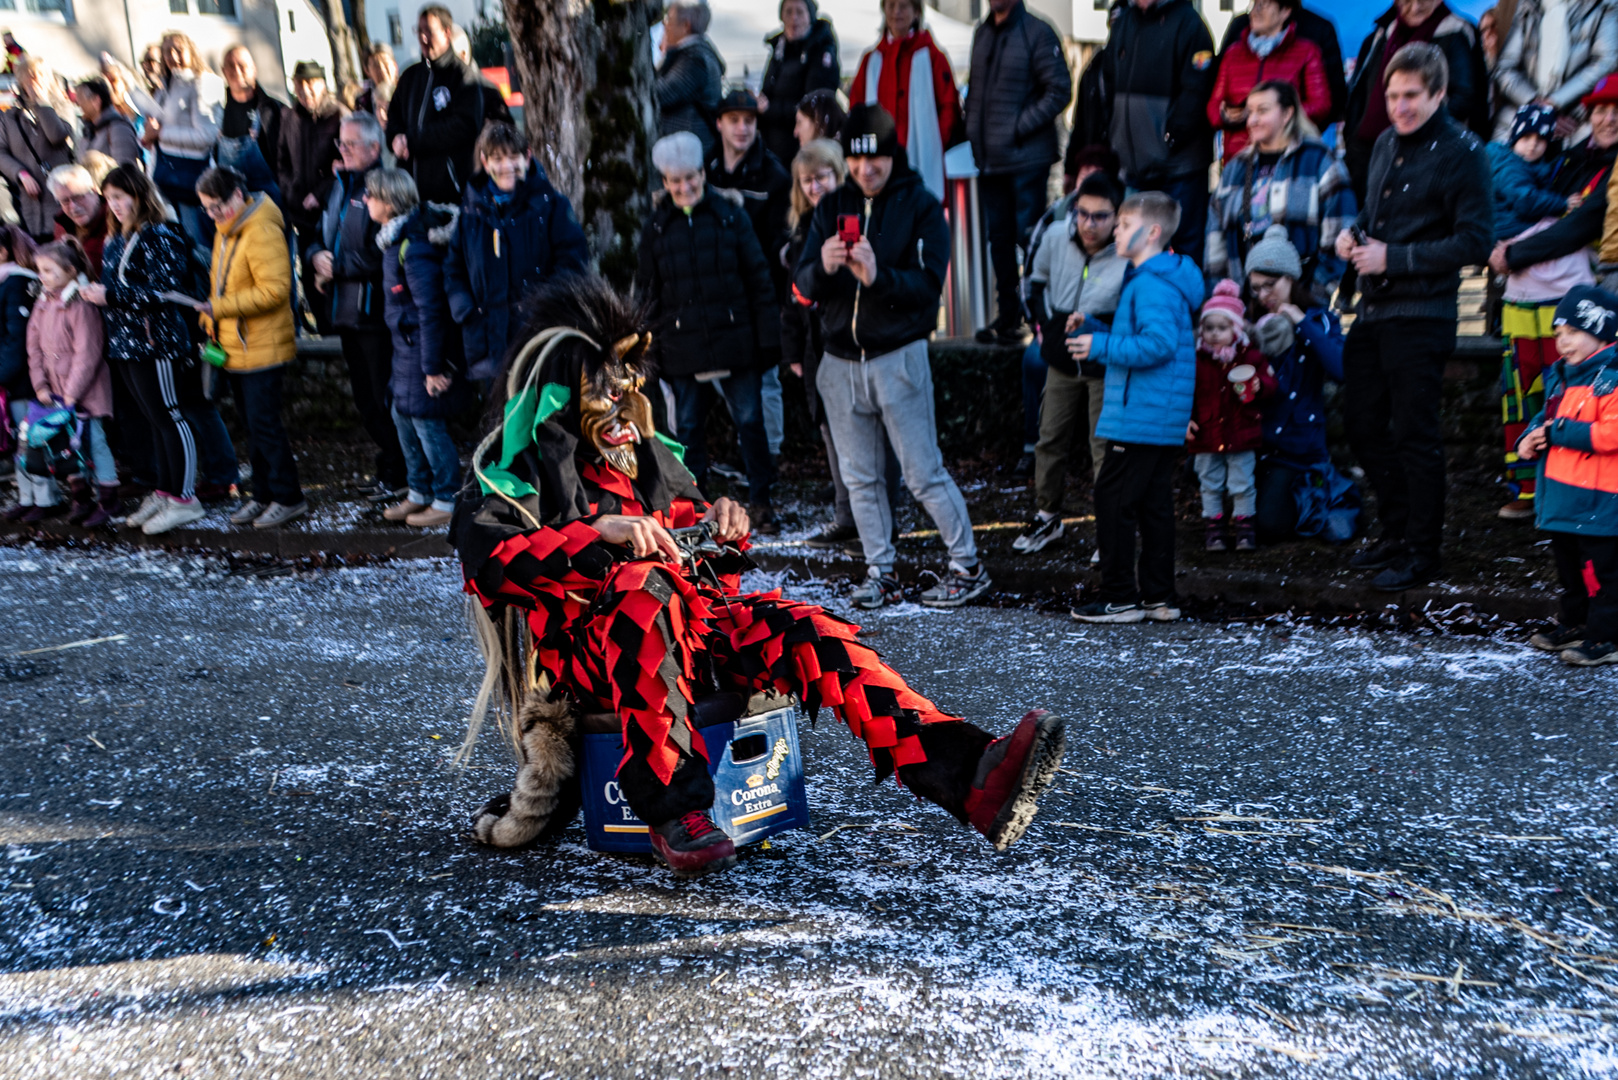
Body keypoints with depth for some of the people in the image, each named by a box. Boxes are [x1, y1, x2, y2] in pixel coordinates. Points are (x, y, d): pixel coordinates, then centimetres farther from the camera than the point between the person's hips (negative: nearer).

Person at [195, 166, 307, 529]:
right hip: (236, 348, 10)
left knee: (264, 424, -6)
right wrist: (212, 323, 11)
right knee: (252, 425, 14)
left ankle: (288, 497, 5)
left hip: (262, 347, -9)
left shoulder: (262, 233, -17)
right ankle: (263, 495, 23)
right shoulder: (226, 231, 14)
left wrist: (221, 307, -23)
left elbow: (274, 289, -24)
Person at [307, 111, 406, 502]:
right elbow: (322, 234, 21)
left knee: (385, 399, -2)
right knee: (365, 399, 16)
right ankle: (389, 464, 29)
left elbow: (380, 257, -21)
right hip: (346, 309, 9)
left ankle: (395, 476, 10)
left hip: (376, 312, -9)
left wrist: (337, 267, -13)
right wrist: (318, 256, -1)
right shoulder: (341, 184, 15)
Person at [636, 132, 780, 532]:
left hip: (735, 343, -1)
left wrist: (768, 338, -2)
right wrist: (649, 348, 7)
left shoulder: (731, 216, 1)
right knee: (689, 427, 8)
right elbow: (647, 293, 12)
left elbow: (758, 278, 3)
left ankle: (760, 500, 14)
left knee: (750, 420, 2)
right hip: (683, 348, 2)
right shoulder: (657, 228, 6)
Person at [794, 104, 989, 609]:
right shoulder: (832, 207, 9)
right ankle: (880, 571, 21)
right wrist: (822, 267, -22)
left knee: (923, 474, -2)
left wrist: (878, 276, -29)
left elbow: (929, 284, -13)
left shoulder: (921, 206, -2)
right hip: (841, 361, 5)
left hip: (899, 357, -4)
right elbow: (803, 284, 0)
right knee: (860, 477, 10)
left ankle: (968, 566, 12)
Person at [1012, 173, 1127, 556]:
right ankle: (1047, 517, 31)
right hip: (1062, 360, 5)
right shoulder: (1055, 237, -5)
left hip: (1105, 366, -5)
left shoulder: (1130, 257, -21)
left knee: (1106, 451, -2)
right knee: (1050, 440, 14)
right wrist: (1045, 323, 6)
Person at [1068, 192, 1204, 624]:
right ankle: (1159, 597, 18)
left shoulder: (1152, 284, -15)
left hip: (1141, 418, -10)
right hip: (1164, 419, 10)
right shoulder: (1155, 279, 19)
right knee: (1154, 503, 12)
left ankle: (1120, 598, 1)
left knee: (1114, 499, -5)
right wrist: (1092, 332, 15)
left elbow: (1158, 343, -26)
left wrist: (1102, 347, -18)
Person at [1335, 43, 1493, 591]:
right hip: (1372, 309, 8)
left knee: (1414, 436, -2)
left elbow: (1474, 241, -14)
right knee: (1364, 426, 13)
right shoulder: (1387, 142, 13)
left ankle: (1422, 554, 10)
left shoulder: (1462, 152, -9)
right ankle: (1396, 533, 29)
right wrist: (1353, 231, 5)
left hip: (1421, 315, -8)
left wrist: (1395, 258, -18)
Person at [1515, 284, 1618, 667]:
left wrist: (1558, 433, -21)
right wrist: (1529, 439, 3)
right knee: (1569, 565, 20)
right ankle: (1574, 624, 34)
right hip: (1560, 493, 10)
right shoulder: (1561, 376, 12)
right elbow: (1548, 417, 24)